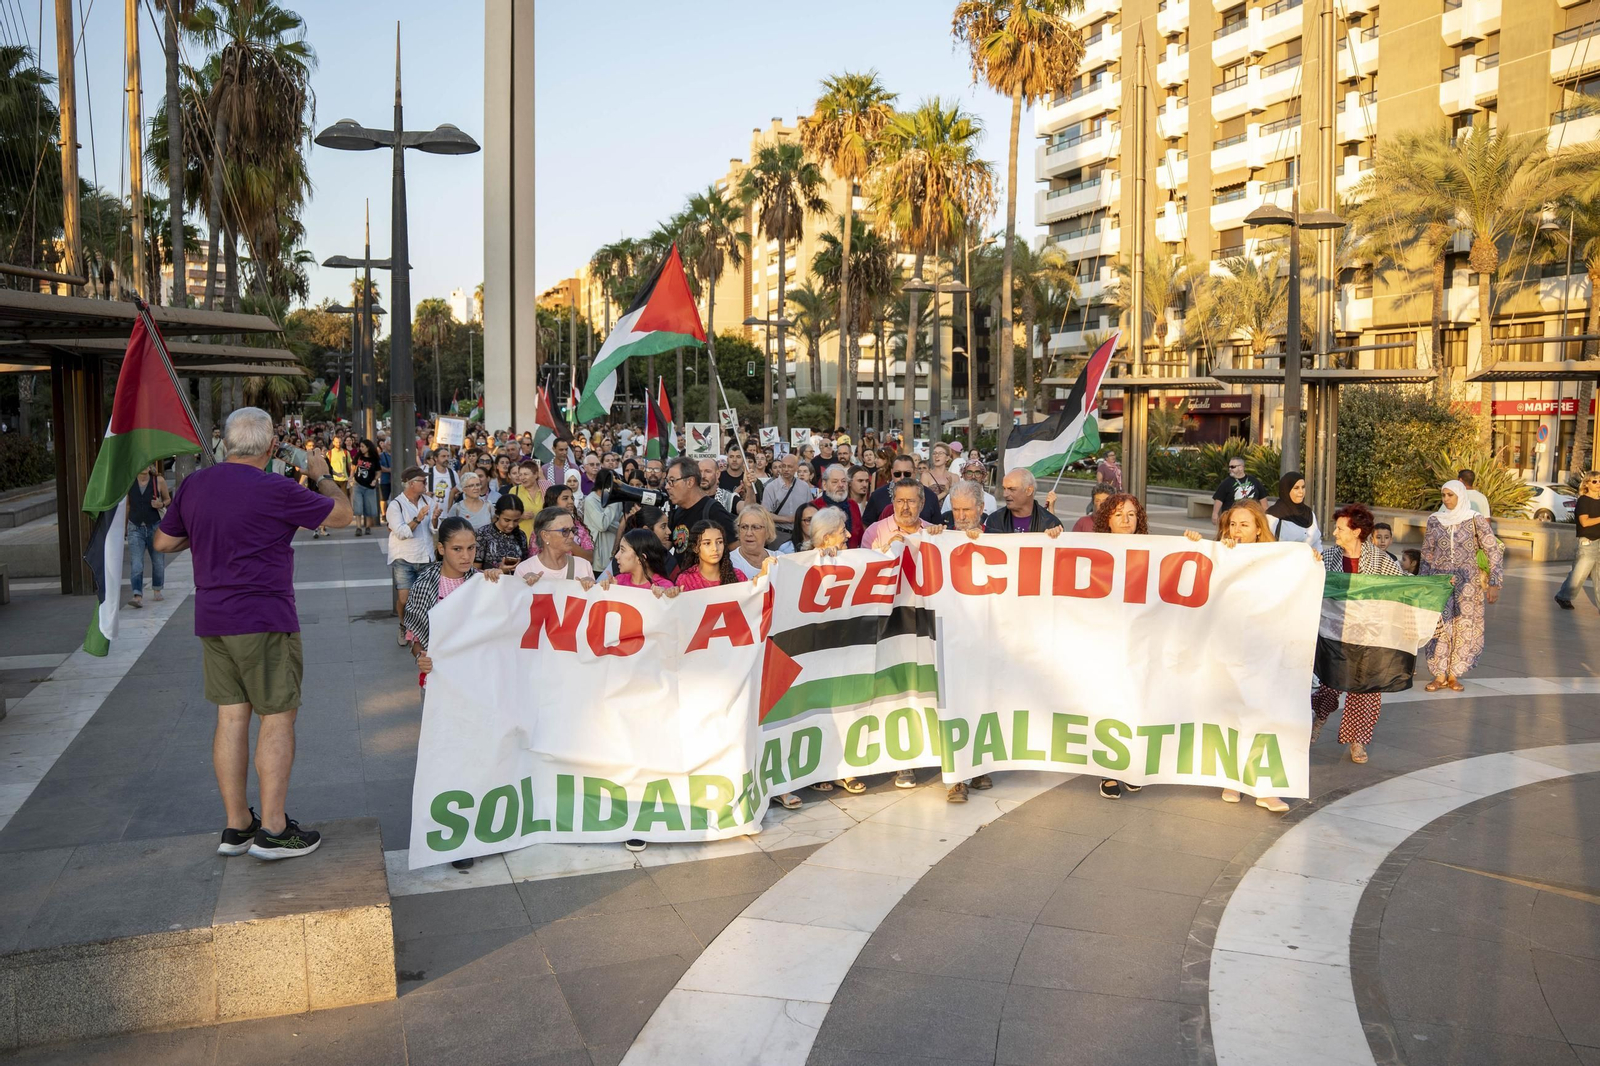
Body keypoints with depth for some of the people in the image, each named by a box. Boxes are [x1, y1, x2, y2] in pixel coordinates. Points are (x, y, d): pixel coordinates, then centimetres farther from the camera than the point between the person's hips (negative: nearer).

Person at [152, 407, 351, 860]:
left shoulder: (193, 485, 5)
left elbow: (163, 542, 16)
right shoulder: (275, 490, -15)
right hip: (264, 621, -7)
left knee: (231, 716, 12)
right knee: (277, 719, 2)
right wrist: (322, 476, 14)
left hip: (211, 619, 7)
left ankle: (236, 826, 19)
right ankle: (273, 830, 5)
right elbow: (341, 514, -3)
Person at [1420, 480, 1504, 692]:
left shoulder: (1475, 520, -6)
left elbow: (1494, 551, -5)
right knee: (1439, 627, -1)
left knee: (1464, 626, 4)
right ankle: (1440, 676, 6)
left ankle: (1453, 674, 14)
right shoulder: (1434, 520, 3)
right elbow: (1426, 553, 12)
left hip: (1467, 582, -2)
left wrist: (1494, 583, -10)